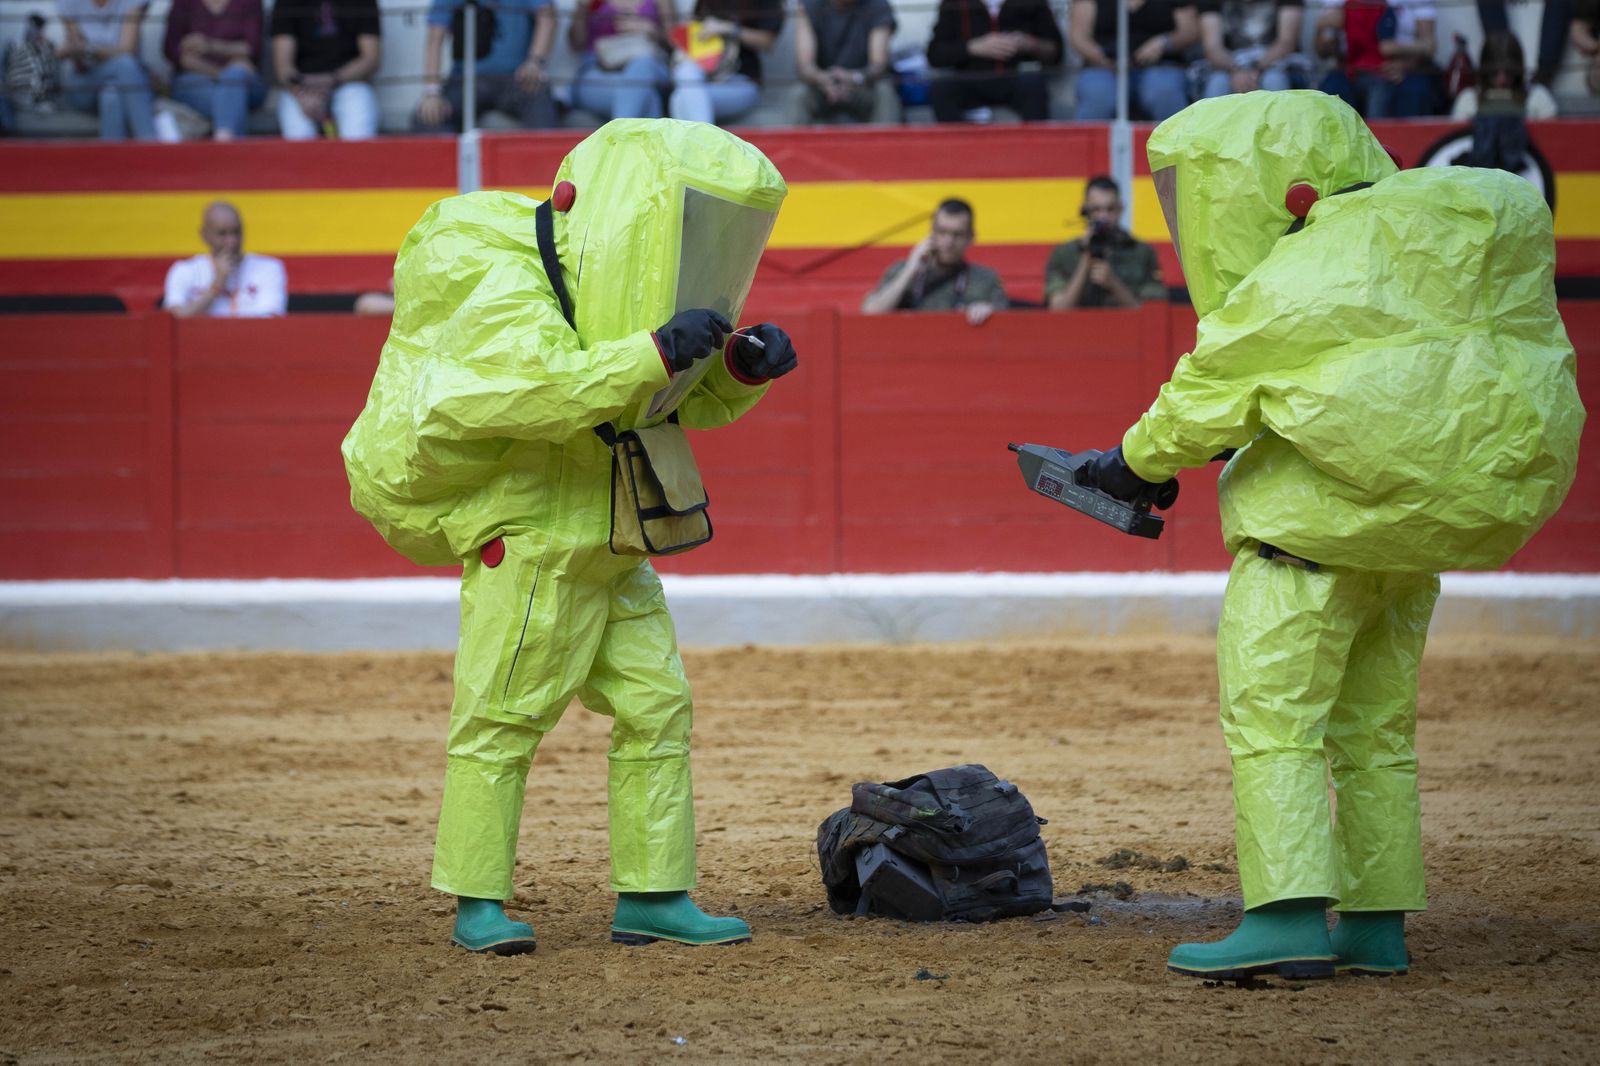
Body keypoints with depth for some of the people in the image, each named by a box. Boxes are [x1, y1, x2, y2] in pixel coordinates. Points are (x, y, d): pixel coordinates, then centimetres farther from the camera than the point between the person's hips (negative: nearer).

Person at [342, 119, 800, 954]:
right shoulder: (504, 289, -16)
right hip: (529, 539, -9)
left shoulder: (611, 290, 12)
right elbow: (546, 389, -33)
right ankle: (476, 903, -1)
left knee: (656, 705, 5)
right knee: (502, 714, -6)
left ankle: (653, 895, 8)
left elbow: (689, 402, 16)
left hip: (606, 546, 9)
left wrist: (741, 366, -5)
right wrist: (658, 351, -36)